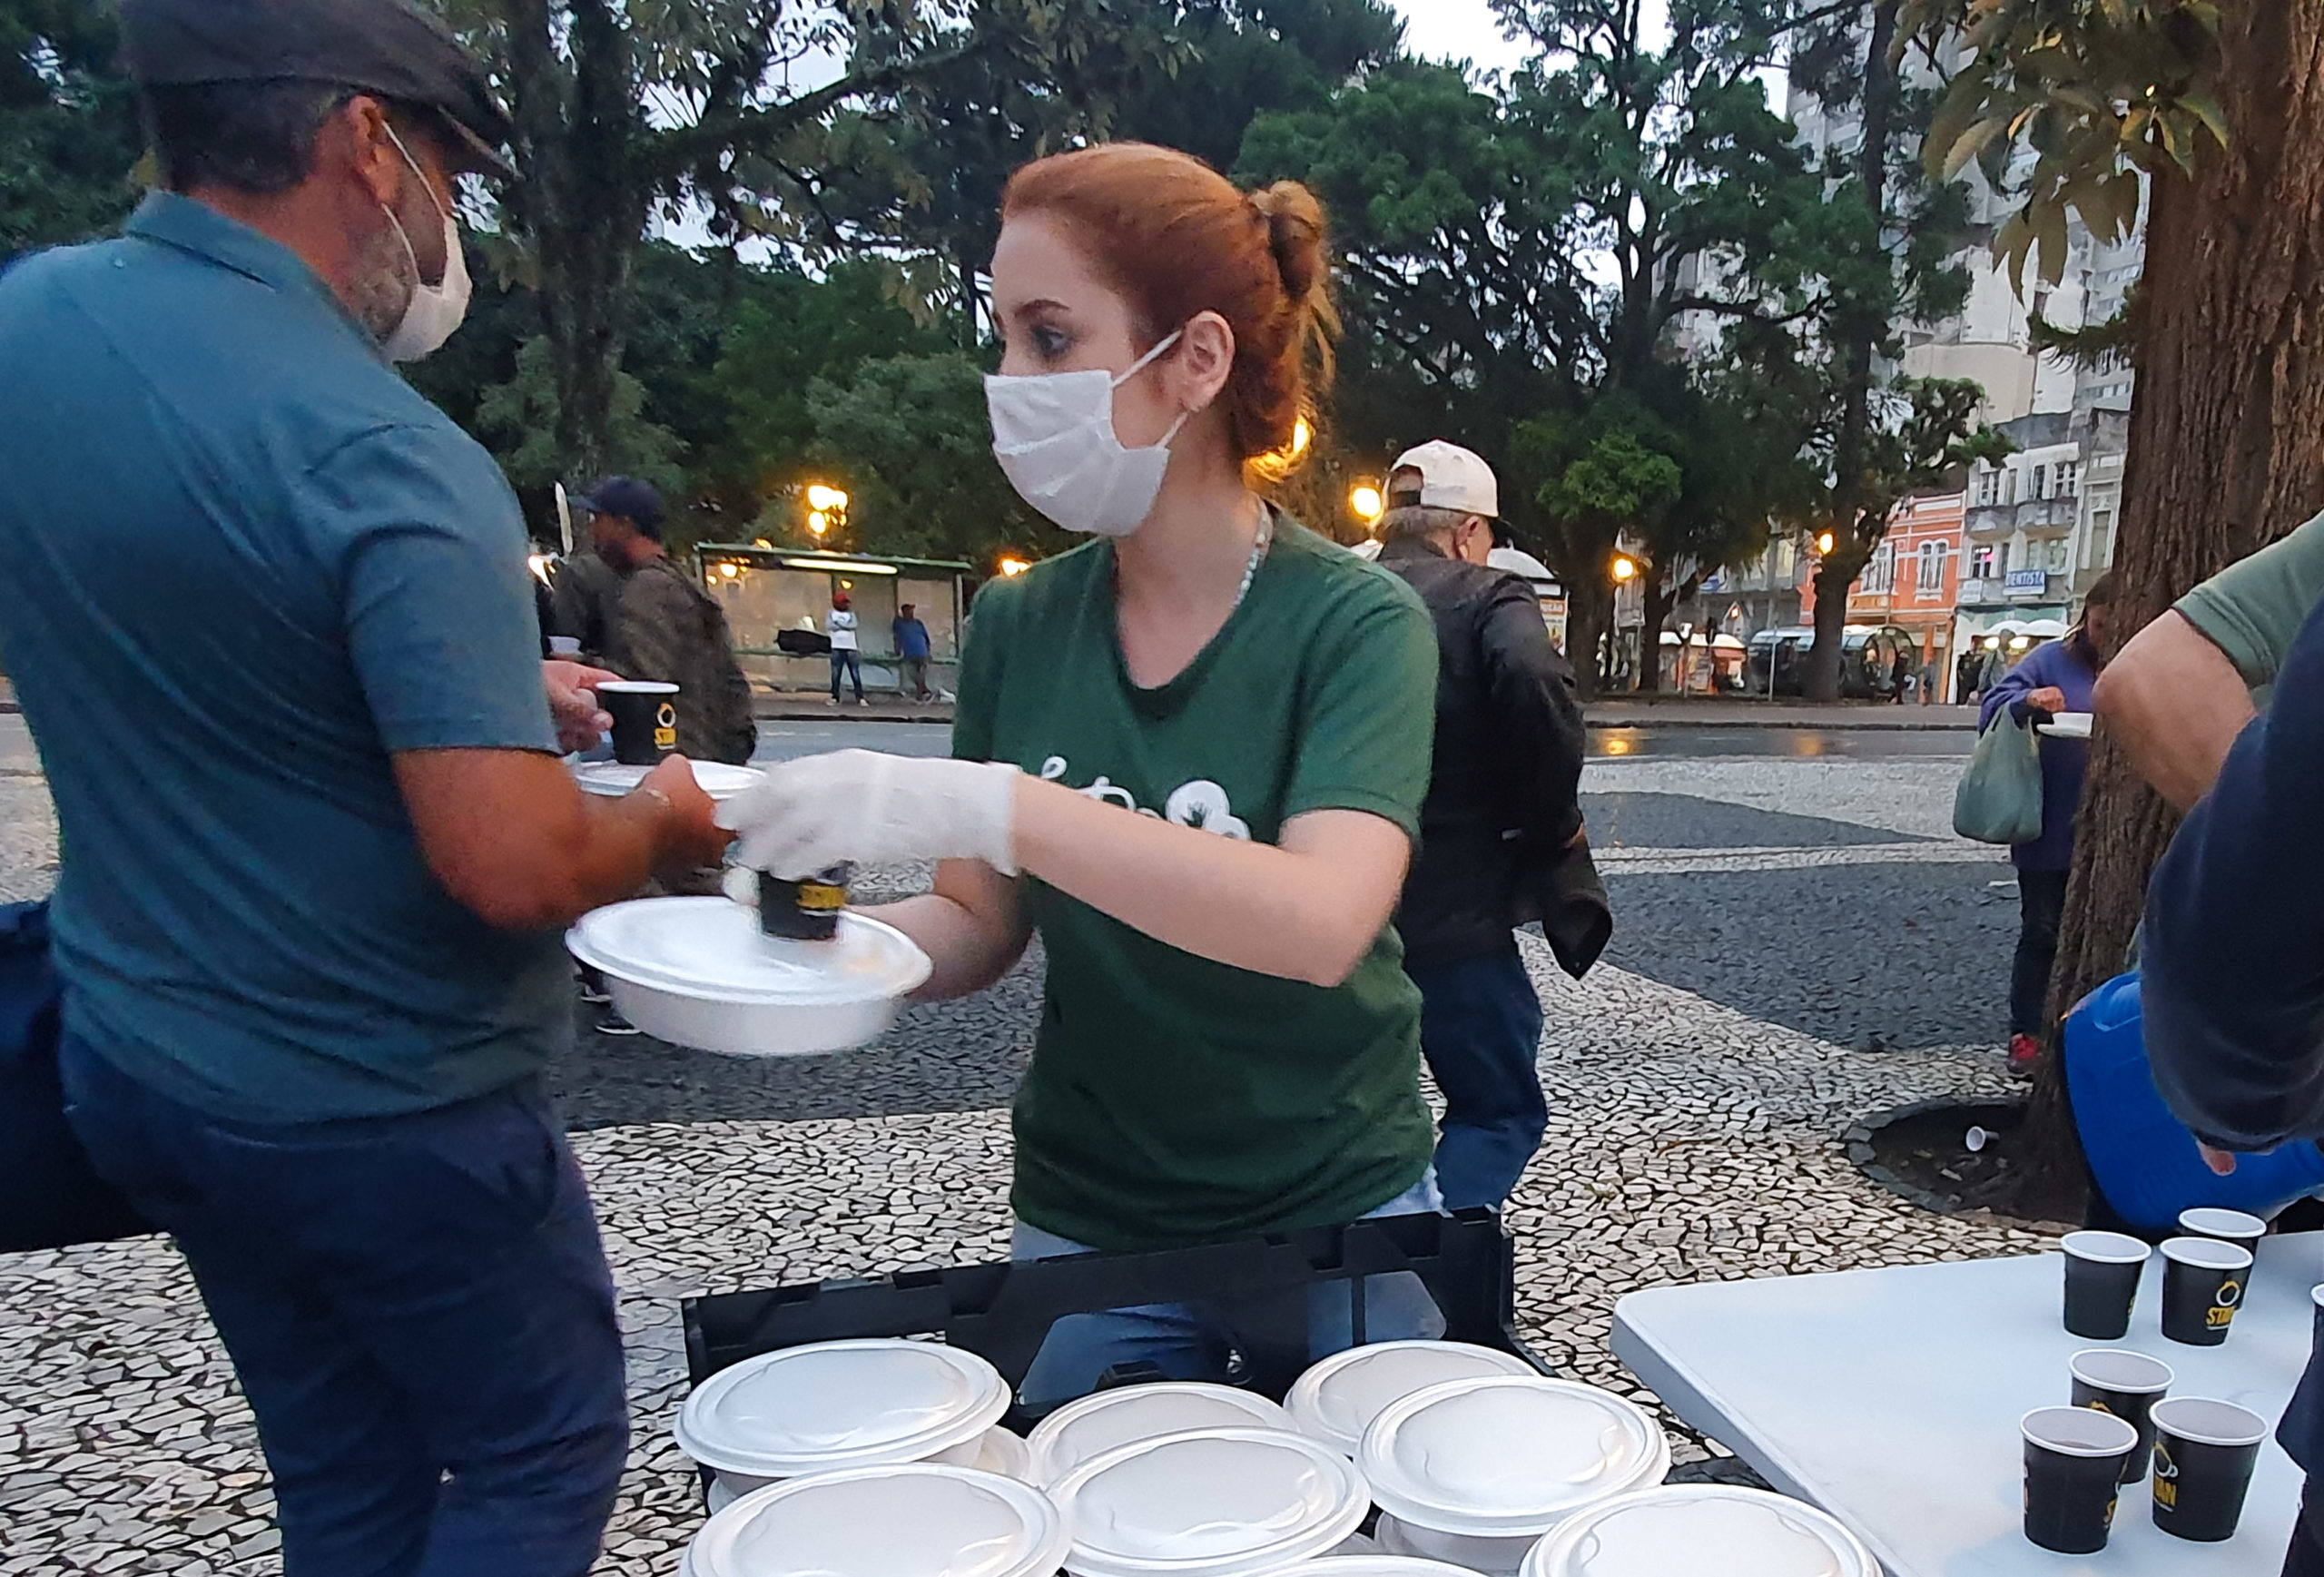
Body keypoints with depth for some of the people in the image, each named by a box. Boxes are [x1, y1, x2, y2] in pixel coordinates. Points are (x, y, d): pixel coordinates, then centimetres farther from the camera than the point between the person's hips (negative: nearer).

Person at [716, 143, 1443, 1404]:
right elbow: (981, 925, 3)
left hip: (1337, 1214, -2)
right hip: (1085, 1221, 3)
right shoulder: (1022, 624, -3)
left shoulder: (1355, 622, -16)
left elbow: (1322, 922, -32)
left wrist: (985, 805, -38)